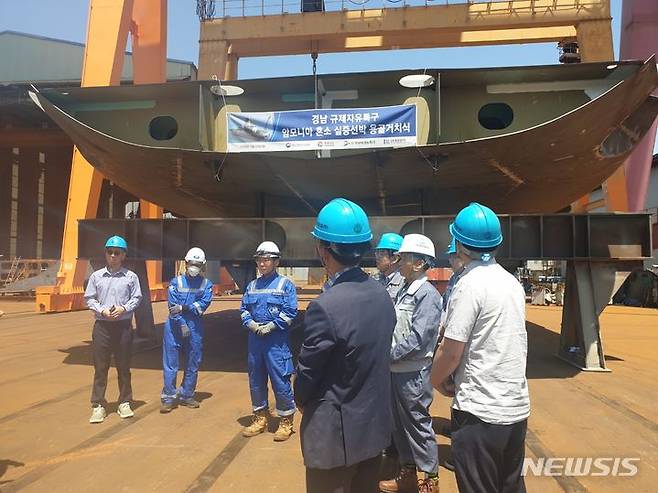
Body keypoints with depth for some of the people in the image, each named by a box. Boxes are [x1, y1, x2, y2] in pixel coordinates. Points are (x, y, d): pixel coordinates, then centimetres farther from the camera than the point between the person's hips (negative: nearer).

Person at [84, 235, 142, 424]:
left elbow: (136, 298, 3)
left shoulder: (130, 276, 2)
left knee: (123, 366, 8)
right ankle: (98, 405, 13)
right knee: (100, 367, 3)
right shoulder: (96, 276, 4)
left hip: (123, 325, 0)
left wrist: (123, 308, -13)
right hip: (102, 325, 1)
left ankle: (124, 403, 20)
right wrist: (102, 310, -9)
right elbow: (89, 298, 6)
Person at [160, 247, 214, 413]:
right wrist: (182, 325, -15)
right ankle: (168, 398, 9)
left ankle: (186, 395, 22)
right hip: (175, 326, -2)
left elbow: (204, 303, -11)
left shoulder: (206, 284, 4)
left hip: (195, 327, 2)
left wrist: (183, 308, -18)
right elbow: (173, 306, -7)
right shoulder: (176, 281, 1)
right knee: (170, 364, 0)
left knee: (193, 364, 9)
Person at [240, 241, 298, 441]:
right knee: (256, 380, 13)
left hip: (276, 340, -6)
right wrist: (251, 324, -7)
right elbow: (244, 309, 12)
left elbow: (290, 312, -10)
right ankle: (260, 418, 29)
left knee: (280, 381, -2)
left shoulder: (285, 284, -4)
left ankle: (286, 422, 13)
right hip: (255, 339, 6)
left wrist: (270, 326, -15)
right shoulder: (252, 286, 13)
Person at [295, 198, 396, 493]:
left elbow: (308, 373, -16)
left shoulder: (325, 306, -28)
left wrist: (302, 401, 4)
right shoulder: (382, 294, -3)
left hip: (337, 432, -7)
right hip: (376, 423, 7)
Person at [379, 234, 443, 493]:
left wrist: (388, 356, -17)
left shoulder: (427, 294, -16)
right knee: (399, 423, 17)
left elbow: (417, 339, -22)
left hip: (413, 372, -8)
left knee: (418, 424, 5)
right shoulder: (404, 291, 9)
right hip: (396, 369, 8)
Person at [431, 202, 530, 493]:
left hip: (480, 411, -8)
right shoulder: (512, 282, 7)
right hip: (518, 406, 8)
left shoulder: (469, 284, -18)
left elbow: (451, 351, -19)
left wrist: (436, 379, 0)